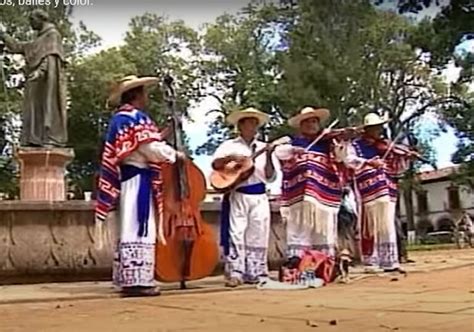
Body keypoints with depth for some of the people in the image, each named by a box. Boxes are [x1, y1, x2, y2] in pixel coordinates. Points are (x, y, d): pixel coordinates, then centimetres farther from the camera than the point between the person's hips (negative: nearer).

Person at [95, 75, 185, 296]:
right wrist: (174, 154, -2)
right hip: (138, 180, -10)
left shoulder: (120, 119, 20)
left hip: (126, 178, 10)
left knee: (129, 229, 11)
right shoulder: (135, 118, -11)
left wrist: (159, 136, 17)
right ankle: (136, 281, -9)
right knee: (138, 228, -10)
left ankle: (129, 279, 16)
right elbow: (153, 150, -18)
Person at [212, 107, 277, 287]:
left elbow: (270, 177, 8)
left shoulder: (263, 147, 14)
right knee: (236, 234, -7)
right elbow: (215, 164, -9)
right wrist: (230, 157, -23)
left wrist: (269, 157, -5)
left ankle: (255, 274, 12)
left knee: (258, 236, 4)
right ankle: (234, 274, -5)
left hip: (259, 197, 3)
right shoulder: (229, 145, 7)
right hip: (236, 196, -3)